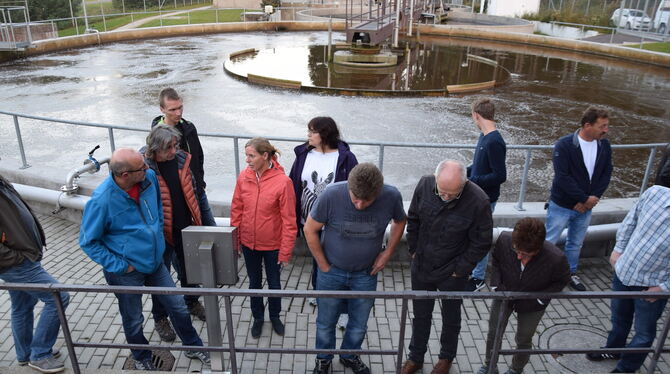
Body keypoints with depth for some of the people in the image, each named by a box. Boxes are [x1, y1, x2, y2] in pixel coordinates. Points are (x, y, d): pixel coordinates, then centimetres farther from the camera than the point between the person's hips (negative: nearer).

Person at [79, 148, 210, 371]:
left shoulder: (149, 178, -12)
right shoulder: (101, 200, -27)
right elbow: (88, 241, -15)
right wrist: (119, 266, -16)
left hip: (155, 262, 5)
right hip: (127, 272, -4)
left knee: (178, 307, 15)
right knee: (133, 321, 17)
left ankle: (193, 346, 38)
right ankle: (142, 358, 45)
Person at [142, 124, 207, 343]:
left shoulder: (181, 159, -6)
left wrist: (197, 219, 10)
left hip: (186, 228, 5)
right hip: (161, 233, -4)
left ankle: (192, 303, 47)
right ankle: (160, 319, 33)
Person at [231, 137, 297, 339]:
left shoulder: (283, 181, -21)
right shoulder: (243, 177, -9)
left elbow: (289, 220, -16)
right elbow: (236, 209, 1)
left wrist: (285, 252, -13)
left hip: (272, 245, -3)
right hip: (248, 243, 3)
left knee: (274, 283, 18)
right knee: (254, 283, 20)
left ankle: (275, 316, 44)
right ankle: (258, 318, 43)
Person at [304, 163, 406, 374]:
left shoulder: (392, 196, -22)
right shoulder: (332, 194, -27)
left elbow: (400, 221, 3)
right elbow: (310, 230, -13)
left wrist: (389, 252, -3)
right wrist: (324, 266, -9)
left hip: (366, 274, 2)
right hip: (331, 271, -1)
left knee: (359, 324, 19)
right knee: (326, 322, 16)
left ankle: (350, 355, 48)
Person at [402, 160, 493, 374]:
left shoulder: (478, 201, -26)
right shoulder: (425, 185, -15)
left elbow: (482, 243, -13)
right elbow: (413, 220, 2)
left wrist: (460, 269, -10)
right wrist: (414, 250, 4)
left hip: (452, 274, -2)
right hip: (421, 267, 3)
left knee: (451, 317, 21)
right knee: (421, 315, 20)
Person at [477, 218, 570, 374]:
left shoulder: (556, 259, -36)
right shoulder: (504, 240, -32)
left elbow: (562, 280, -12)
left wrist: (538, 299, -18)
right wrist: (496, 284, -17)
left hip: (531, 306, -1)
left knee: (523, 339, 19)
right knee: (493, 333, 15)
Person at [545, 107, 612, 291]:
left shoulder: (604, 146, -2)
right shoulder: (564, 145, -18)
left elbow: (606, 175, 0)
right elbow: (562, 177, -22)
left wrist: (591, 200, -12)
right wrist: (585, 198, -19)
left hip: (585, 207, 5)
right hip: (561, 206, -5)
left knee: (576, 243, 21)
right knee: (548, 242, 4)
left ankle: (571, 273, 39)